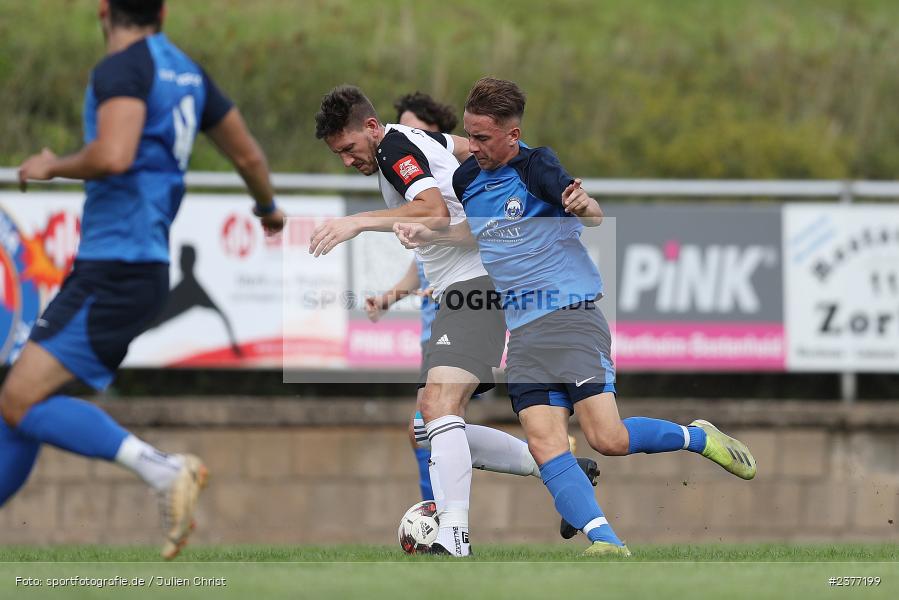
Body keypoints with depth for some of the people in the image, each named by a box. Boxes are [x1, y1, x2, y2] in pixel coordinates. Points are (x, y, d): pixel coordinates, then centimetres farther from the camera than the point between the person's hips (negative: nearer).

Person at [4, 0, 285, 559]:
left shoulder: (122, 68, -11)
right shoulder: (187, 72, 15)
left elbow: (114, 156, -28)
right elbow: (249, 156, 25)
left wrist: (51, 167, -8)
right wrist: (268, 206, 46)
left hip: (116, 274, -9)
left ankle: (162, 470, -24)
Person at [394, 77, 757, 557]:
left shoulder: (535, 166, -9)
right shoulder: (467, 180, 11)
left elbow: (593, 217, -19)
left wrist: (585, 205, -42)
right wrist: (429, 236, 15)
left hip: (571, 315, -6)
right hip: (522, 332, 6)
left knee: (607, 439, -16)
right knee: (543, 443, -15)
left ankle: (699, 438, 12)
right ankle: (607, 544, -22)